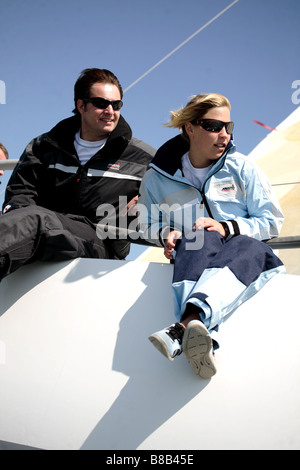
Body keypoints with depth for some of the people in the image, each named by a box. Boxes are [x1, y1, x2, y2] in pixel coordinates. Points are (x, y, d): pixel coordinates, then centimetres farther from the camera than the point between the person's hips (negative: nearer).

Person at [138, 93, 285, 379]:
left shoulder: (241, 168, 7)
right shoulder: (158, 178, 7)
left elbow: (272, 221, 6)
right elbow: (148, 225, 20)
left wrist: (227, 227, -11)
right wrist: (166, 234, -5)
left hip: (245, 248, 0)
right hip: (193, 255, 0)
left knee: (250, 247, -38)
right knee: (199, 237, -37)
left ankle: (183, 328, -66)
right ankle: (203, 338, -65)